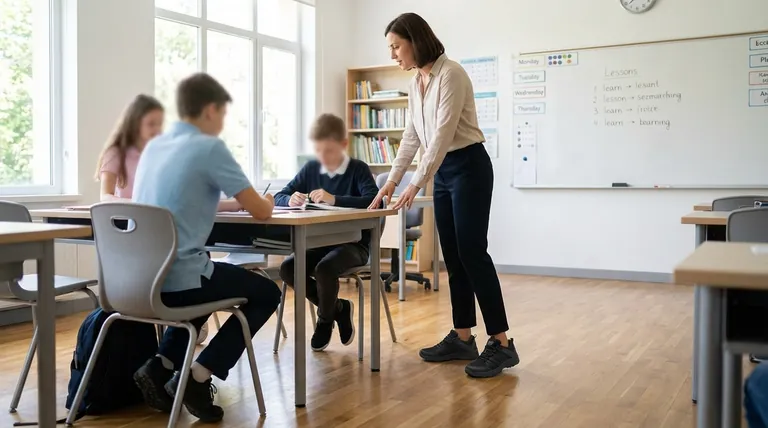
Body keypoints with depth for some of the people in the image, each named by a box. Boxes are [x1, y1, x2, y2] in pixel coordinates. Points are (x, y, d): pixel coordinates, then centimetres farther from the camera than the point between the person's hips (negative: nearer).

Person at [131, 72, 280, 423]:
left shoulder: (154, 146, 13)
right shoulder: (210, 148, -10)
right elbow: (260, 212, -9)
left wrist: (236, 201, 27)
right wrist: (267, 202, 15)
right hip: (178, 277, -8)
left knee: (208, 280, 36)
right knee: (266, 293, 14)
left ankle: (159, 367, 21)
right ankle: (199, 376, 3)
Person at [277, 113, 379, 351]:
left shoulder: (358, 169, -5)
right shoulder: (310, 169, 8)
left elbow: (374, 202, -23)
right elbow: (279, 197, 9)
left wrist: (334, 199, -32)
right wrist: (291, 200, -16)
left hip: (353, 243, -5)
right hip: (319, 242, 5)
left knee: (324, 268, -32)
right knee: (287, 268, -19)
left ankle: (325, 320, 1)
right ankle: (338, 309, 3)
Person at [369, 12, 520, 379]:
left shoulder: (450, 74, -16)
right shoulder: (415, 84, 10)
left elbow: (443, 134, -22)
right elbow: (411, 138, 15)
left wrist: (417, 184, -22)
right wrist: (391, 181, 11)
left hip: (469, 167, -9)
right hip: (443, 172, 9)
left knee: (472, 253, -11)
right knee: (453, 256, 8)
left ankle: (501, 343, -5)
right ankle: (462, 338, 15)